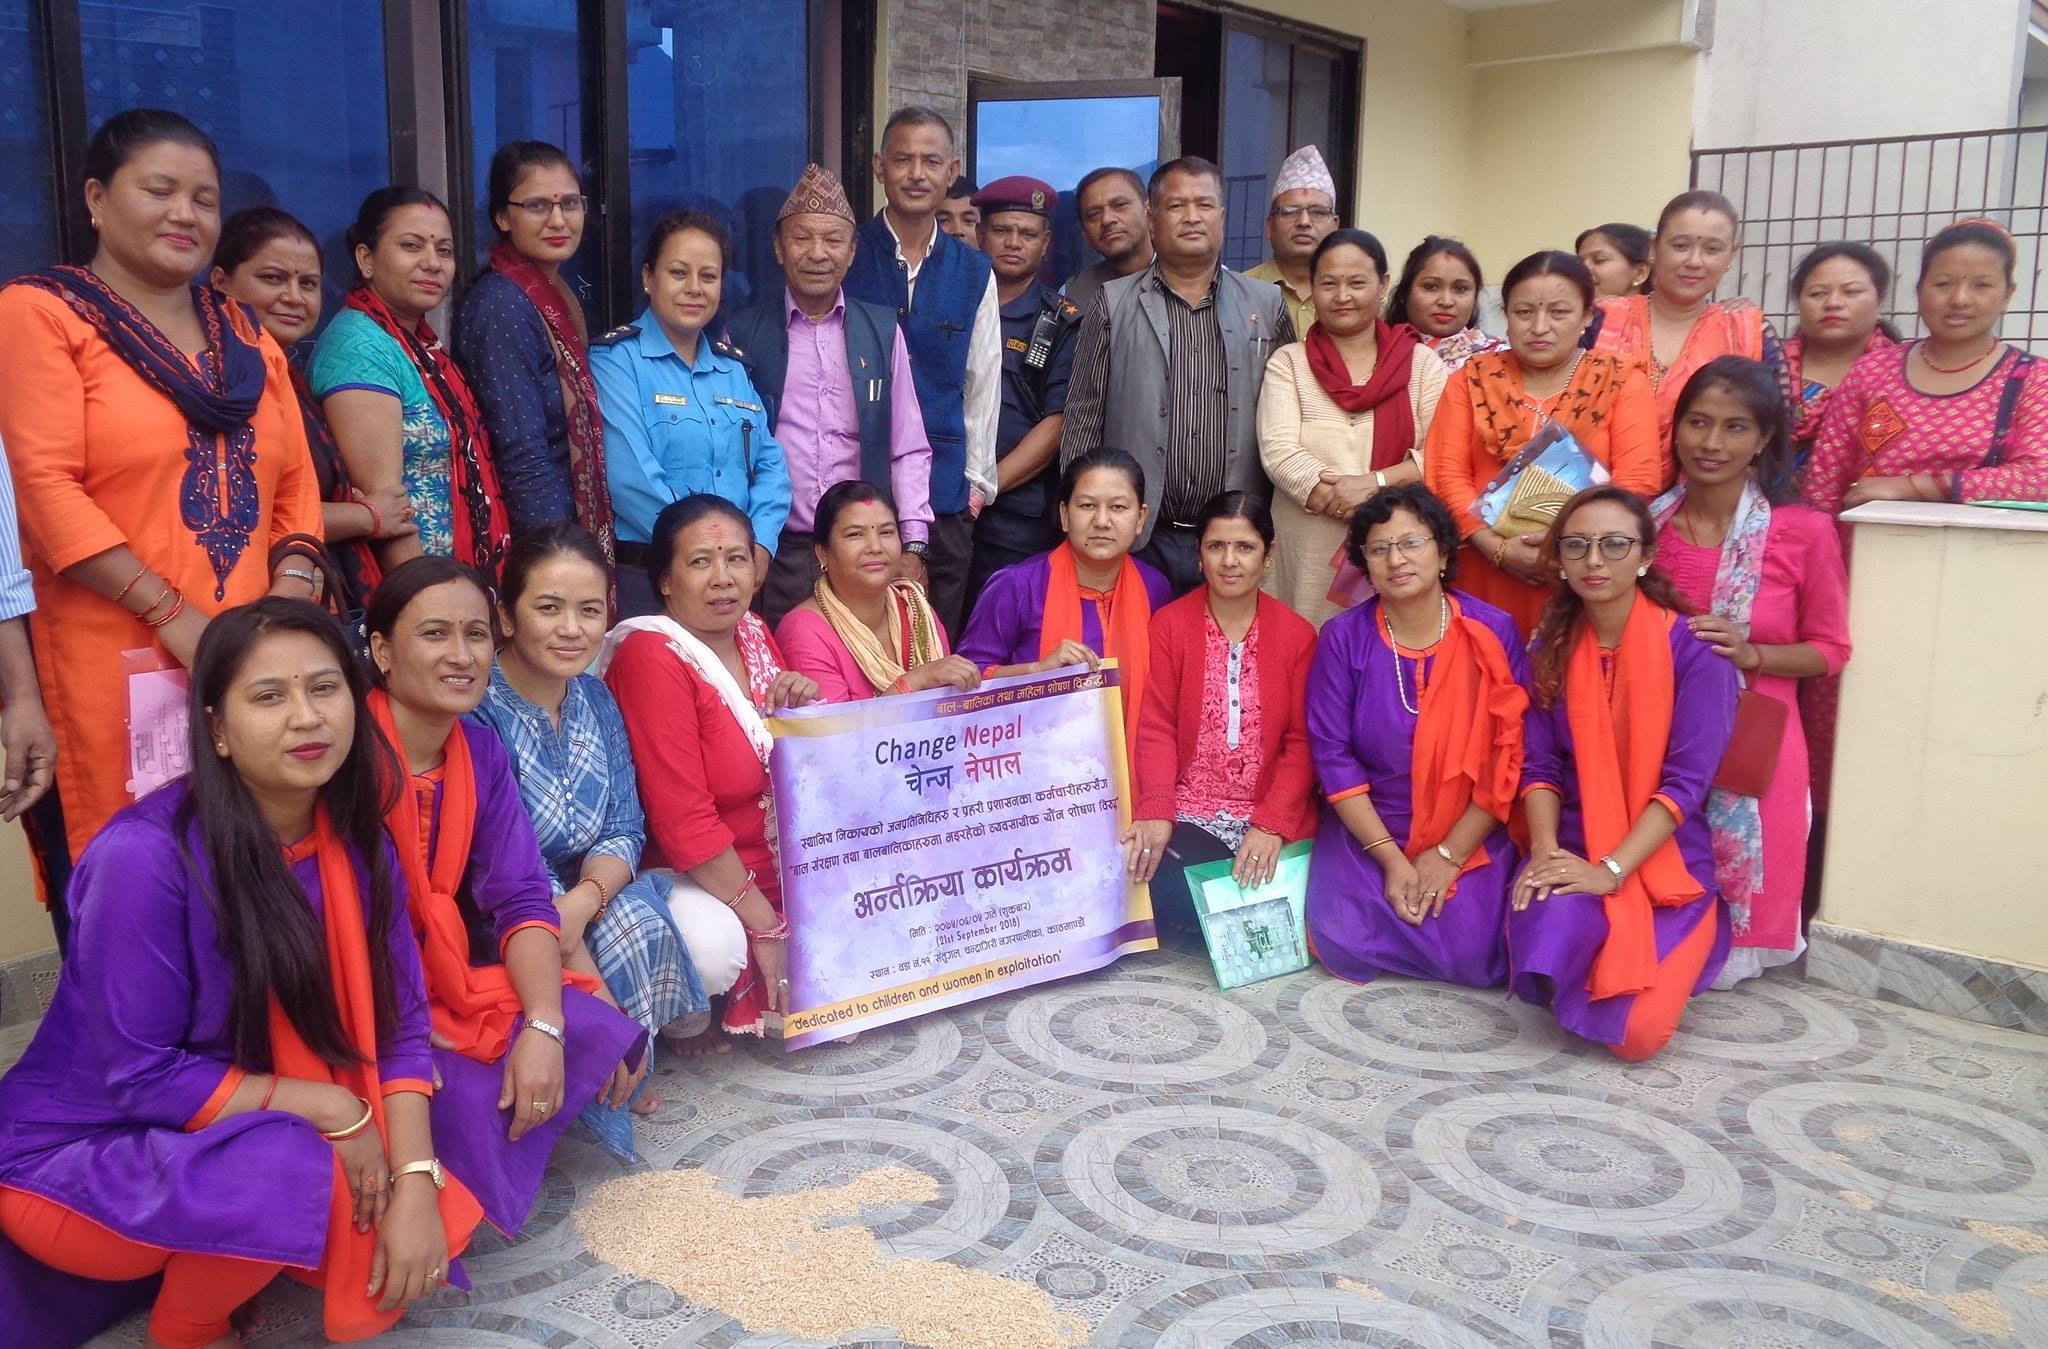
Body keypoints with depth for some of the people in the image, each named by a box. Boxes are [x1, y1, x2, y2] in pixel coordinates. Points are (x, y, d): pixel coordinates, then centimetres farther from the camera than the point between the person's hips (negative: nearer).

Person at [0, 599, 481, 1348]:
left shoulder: (354, 839, -7)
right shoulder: (145, 855, -26)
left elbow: (398, 1021, -8)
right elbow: (143, 1077, -23)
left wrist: (415, 1181, -21)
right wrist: (329, 1107, -22)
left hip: (232, 1139, 6)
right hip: (85, 1157, -6)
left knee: (426, 1237, -10)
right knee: (295, 1173, -33)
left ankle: (205, 1260, 14)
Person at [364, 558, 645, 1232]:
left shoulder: (482, 752, 2)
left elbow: (523, 898, -3)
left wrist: (543, 1026, -18)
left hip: (443, 980, 7)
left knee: (596, 1032, -11)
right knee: (471, 1093, -28)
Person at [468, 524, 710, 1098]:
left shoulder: (596, 699, 4)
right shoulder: (478, 711, -18)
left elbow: (625, 829, 0)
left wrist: (585, 900, -26)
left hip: (594, 895, 6)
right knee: (633, 931, -30)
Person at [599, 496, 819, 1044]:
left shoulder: (753, 634, 4)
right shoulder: (652, 658, -18)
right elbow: (684, 821, -23)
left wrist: (804, 706, -10)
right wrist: (766, 923, -20)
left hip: (777, 861, 8)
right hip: (687, 874, -8)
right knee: (717, 945, -34)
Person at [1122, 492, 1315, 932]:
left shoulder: (1298, 634, 5)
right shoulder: (1168, 624, 3)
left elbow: (1301, 742, 0)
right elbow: (1156, 727, -3)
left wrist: (1272, 824, -15)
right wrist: (1156, 812, -19)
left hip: (1271, 817, 1)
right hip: (1187, 814, -1)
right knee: (1170, 893, -30)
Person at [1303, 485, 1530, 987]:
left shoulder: (1494, 633, -5)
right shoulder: (1344, 637, -5)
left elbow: (1510, 754, -7)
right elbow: (1332, 754, -7)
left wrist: (1449, 854, -11)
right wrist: (1391, 858, -12)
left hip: (1471, 834, 0)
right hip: (1365, 829, 0)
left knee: (1473, 958, -18)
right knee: (1343, 945, -19)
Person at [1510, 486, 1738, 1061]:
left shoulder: (1694, 647, -10)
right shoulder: (1551, 645, 4)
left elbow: (1687, 780, -15)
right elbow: (1539, 765, 2)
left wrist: (1610, 870, -23)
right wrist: (1545, 850, -16)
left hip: (1666, 859, -2)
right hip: (1574, 849, 2)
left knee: (1636, 1034, -19)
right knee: (1545, 933, -34)